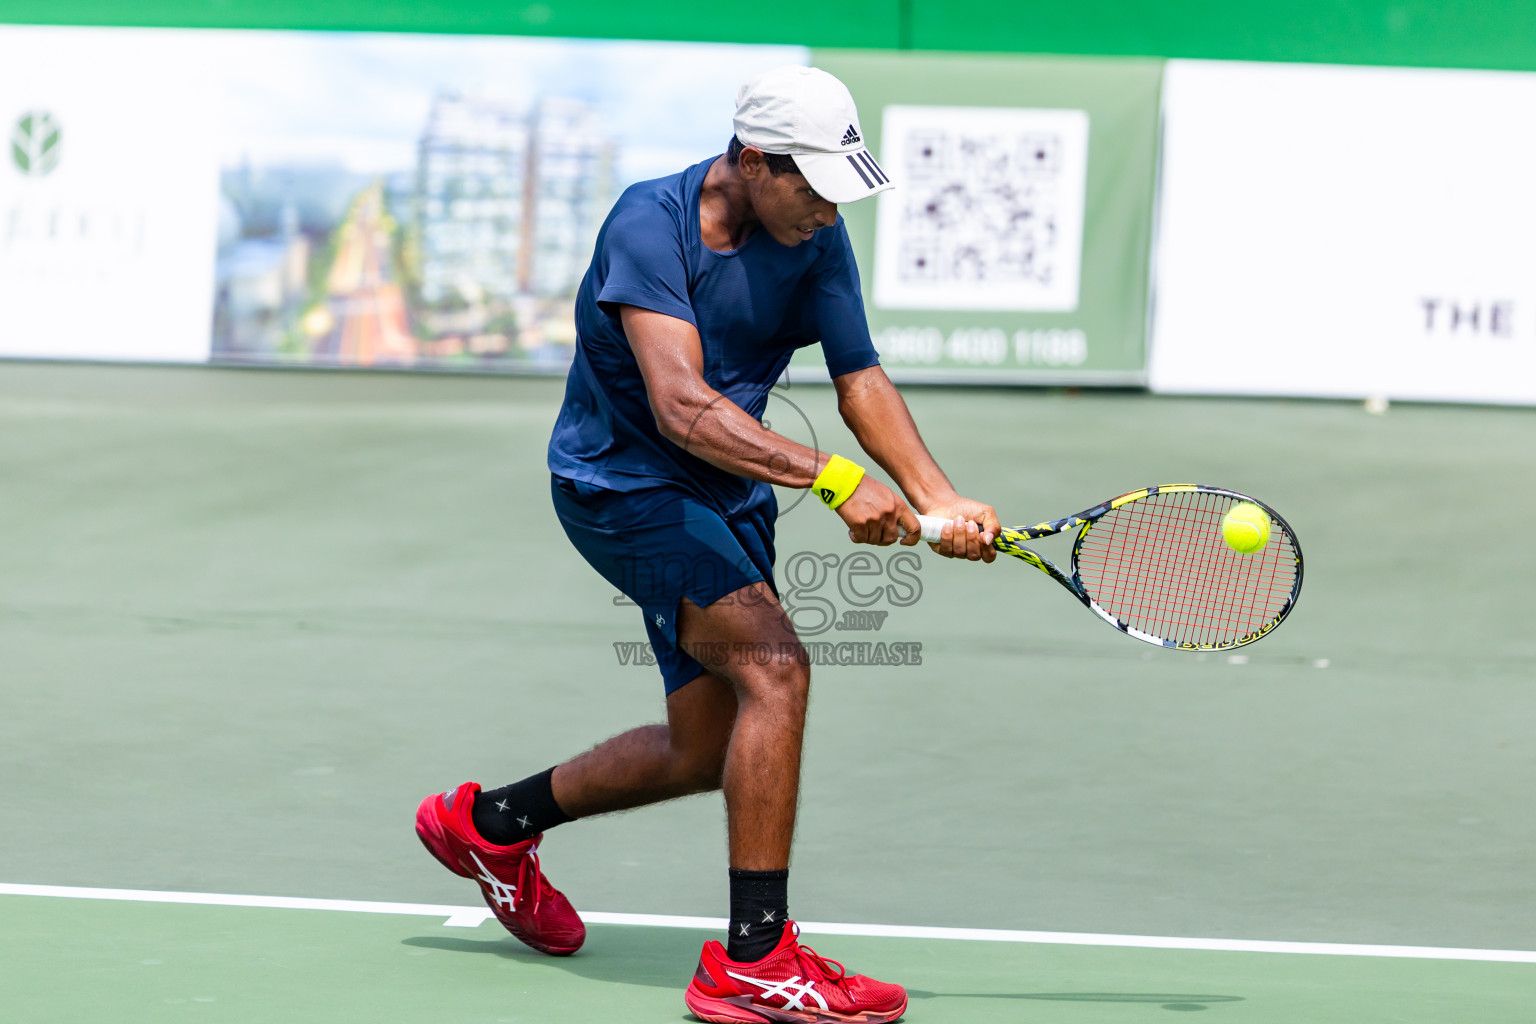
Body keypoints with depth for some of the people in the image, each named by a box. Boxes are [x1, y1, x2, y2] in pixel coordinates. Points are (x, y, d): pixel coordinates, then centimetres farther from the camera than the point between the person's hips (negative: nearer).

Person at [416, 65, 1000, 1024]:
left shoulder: (814, 237, -4)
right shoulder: (649, 224, -25)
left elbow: (860, 378, -8)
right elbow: (682, 406, -35)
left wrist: (939, 499, -24)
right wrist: (832, 480, -43)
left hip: (729, 497, 8)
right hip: (621, 479, -8)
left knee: (707, 752, 12)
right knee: (776, 664, -26)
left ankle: (493, 822, 37)